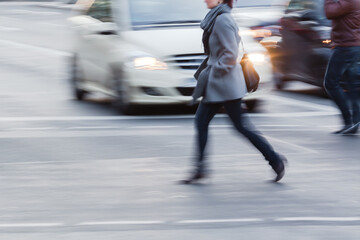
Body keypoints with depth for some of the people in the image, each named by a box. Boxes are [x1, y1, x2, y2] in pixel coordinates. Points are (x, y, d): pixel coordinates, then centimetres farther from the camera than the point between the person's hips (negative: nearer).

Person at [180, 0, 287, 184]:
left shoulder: (222, 20, -18)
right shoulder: (215, 19, 12)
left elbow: (231, 54, -22)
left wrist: (213, 72, -16)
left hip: (225, 85, -10)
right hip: (215, 86, 10)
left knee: (241, 126, -4)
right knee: (201, 120, 9)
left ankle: (275, 160, 2)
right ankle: (200, 168, 12)